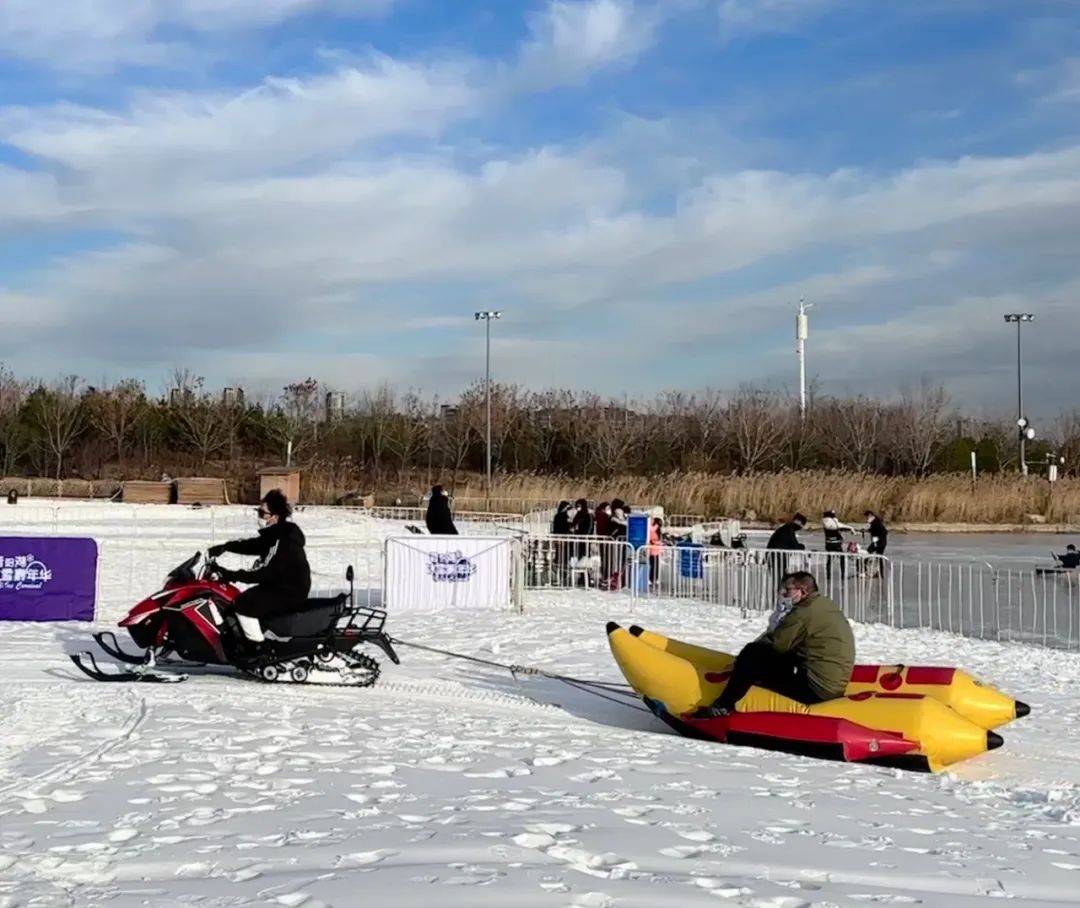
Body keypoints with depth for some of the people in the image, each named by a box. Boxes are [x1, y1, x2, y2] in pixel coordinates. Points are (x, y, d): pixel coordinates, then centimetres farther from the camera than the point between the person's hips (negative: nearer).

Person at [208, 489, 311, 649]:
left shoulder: (285, 542, -25)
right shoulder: (274, 535, 6)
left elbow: (266, 573, -30)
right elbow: (252, 545, 19)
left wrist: (233, 576, -31)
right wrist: (224, 547, 6)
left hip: (290, 594, -10)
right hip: (278, 587, 10)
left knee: (243, 604, -20)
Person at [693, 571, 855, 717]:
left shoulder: (804, 613, -16)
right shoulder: (826, 605, 14)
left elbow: (776, 644, -12)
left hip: (816, 689, -10)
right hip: (835, 686, 10)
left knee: (752, 654, -7)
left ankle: (724, 706, 3)